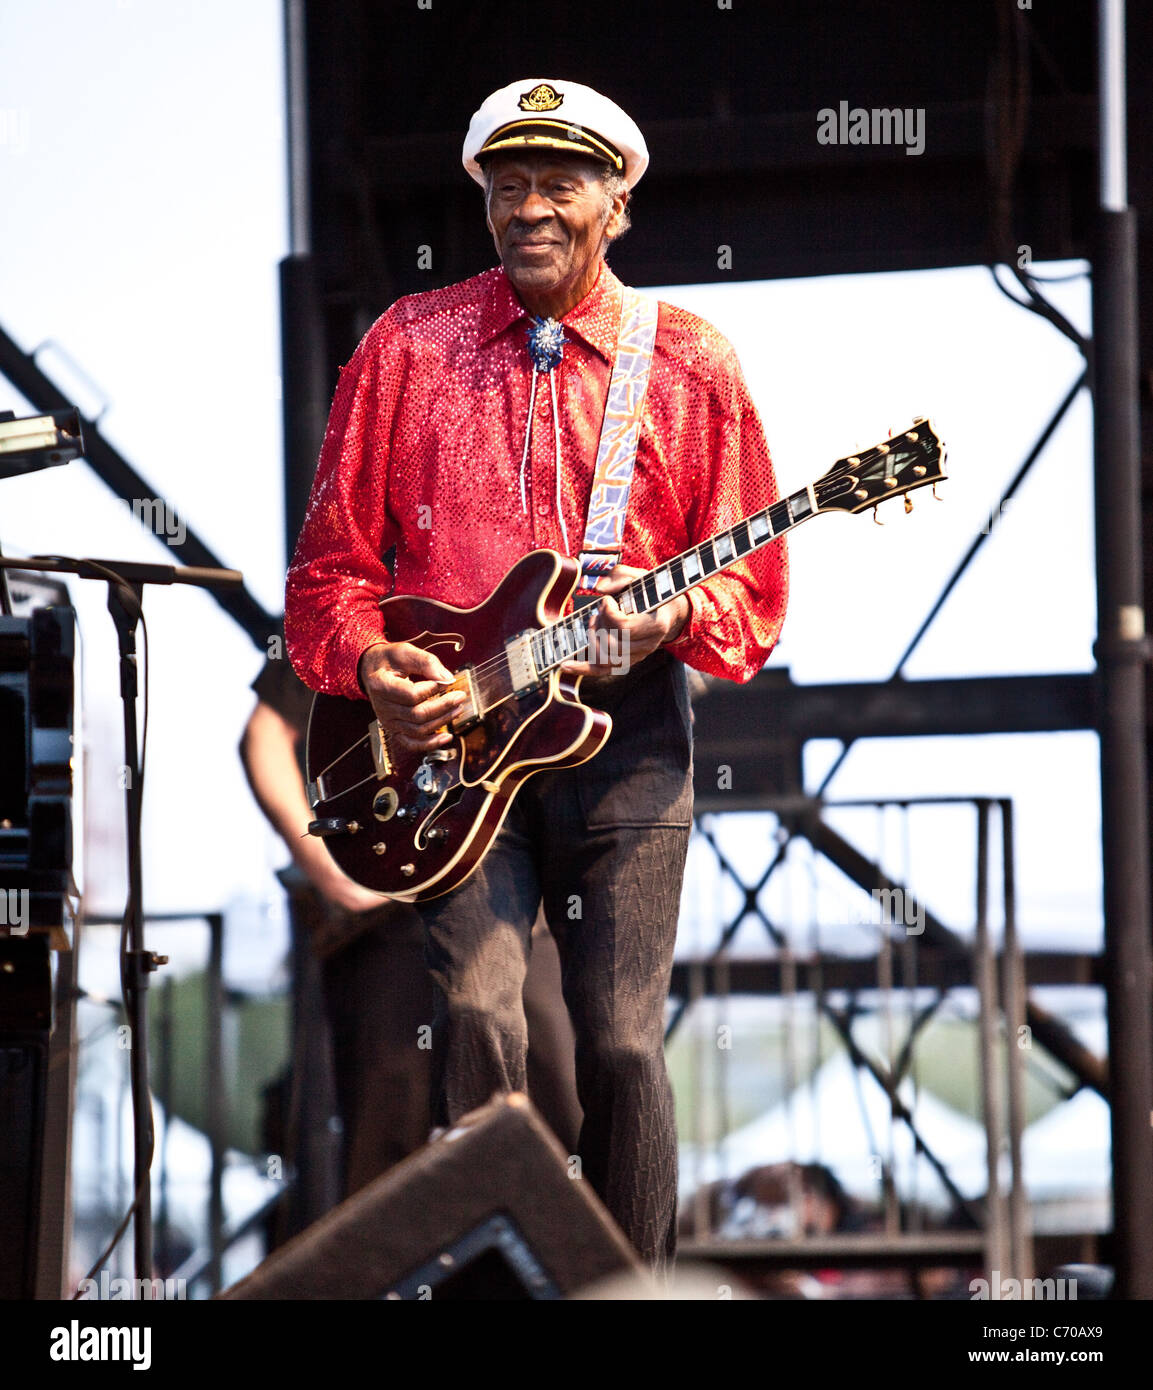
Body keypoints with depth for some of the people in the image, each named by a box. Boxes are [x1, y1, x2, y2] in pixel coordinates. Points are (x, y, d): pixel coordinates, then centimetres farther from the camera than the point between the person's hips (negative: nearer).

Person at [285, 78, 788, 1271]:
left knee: (624, 1045, -4)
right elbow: (330, 560, 12)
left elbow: (754, 589, 9)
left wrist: (676, 616, -13)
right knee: (477, 1012, -18)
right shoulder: (407, 347, 11)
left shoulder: (690, 365, 9)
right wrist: (369, 663, -7)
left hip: (625, 731, 0)